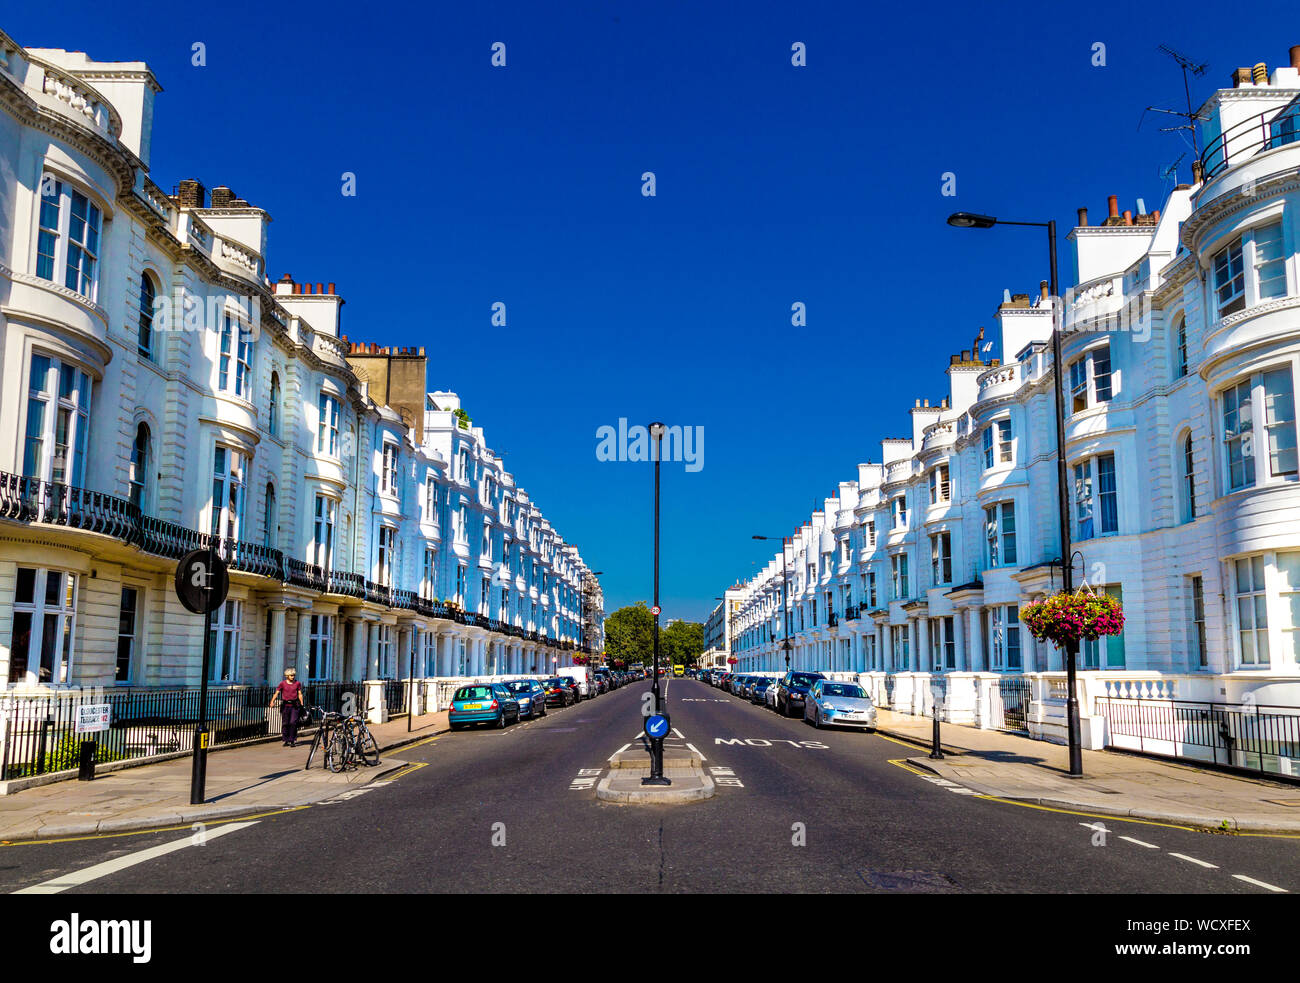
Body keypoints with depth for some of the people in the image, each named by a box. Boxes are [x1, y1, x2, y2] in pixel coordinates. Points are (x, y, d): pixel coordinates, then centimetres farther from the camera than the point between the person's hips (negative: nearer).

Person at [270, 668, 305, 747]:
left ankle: (292, 741, -3)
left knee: (293, 723, -9)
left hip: (295, 705, -1)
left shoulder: (297, 683, 5)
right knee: (285, 723, 4)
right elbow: (276, 693, -2)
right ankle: (286, 741, 16)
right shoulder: (283, 684, 2)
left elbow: (300, 694, 10)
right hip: (285, 705, 1)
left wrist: (302, 705, 7)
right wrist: (272, 701, -17)